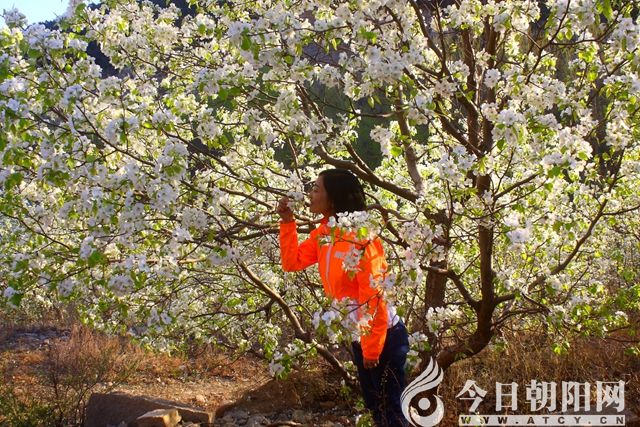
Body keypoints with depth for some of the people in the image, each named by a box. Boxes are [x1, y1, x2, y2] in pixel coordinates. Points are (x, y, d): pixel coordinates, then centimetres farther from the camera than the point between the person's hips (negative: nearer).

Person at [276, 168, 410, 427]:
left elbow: (375, 297, -24)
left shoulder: (360, 237, -24)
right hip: (359, 335, 9)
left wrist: (372, 347, -20)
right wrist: (287, 222, -2)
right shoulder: (323, 233, 2)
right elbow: (292, 262, 9)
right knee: (374, 405, 19)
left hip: (384, 336, -9)